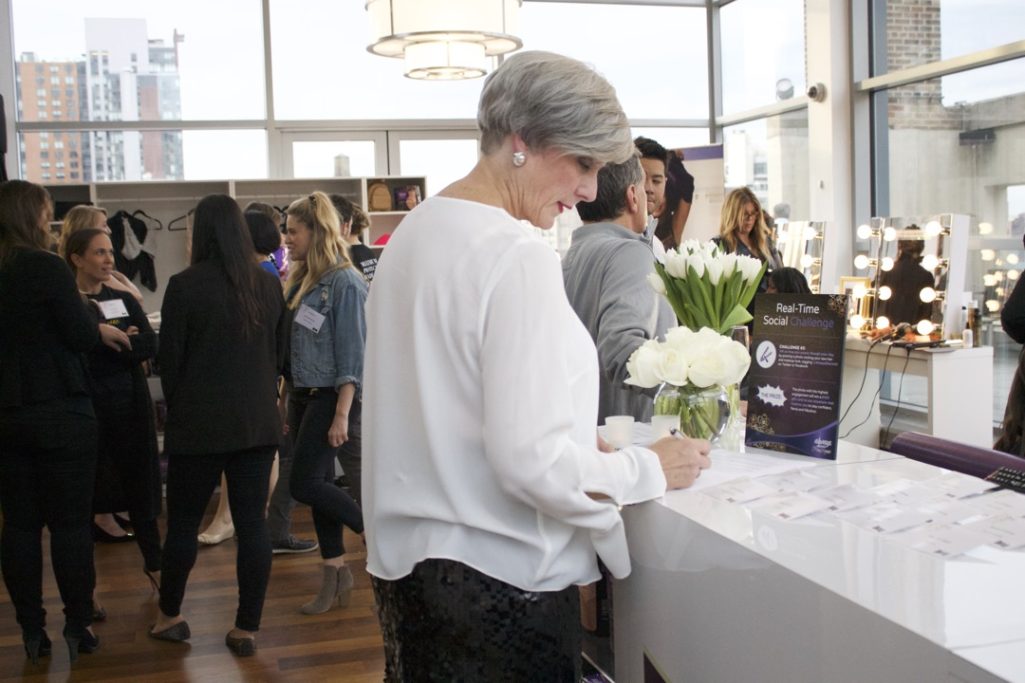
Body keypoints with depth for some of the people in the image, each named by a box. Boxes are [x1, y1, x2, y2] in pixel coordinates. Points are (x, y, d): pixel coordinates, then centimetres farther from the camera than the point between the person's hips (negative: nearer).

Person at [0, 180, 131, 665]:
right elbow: (80, 336, -12)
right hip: (59, 412, -5)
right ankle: (78, 628, 9)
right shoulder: (45, 267, -13)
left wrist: (93, 332, 18)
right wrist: (103, 331, 8)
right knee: (70, 521, 3)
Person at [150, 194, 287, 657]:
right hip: (258, 423, 3)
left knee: (182, 523, 12)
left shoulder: (184, 286, -10)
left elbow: (169, 358, -4)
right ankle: (246, 629, 11)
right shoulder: (269, 285, 2)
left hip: (199, 425, -3)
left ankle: (169, 616, 26)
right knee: (252, 524, 6)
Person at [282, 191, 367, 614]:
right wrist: (288, 403, 12)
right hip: (302, 395, 8)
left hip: (329, 397, -8)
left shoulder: (344, 282, -12)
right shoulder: (301, 280, 11)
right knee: (318, 484, 10)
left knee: (305, 484, -9)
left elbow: (352, 353, -15)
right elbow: (291, 345, 13)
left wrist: (342, 415, -19)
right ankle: (335, 576, 18)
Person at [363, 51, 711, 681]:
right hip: (498, 580, -8)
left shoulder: (413, 232, 7)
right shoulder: (517, 258, -20)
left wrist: (583, 445, 14)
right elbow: (533, 463, -24)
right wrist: (652, 469, -9)